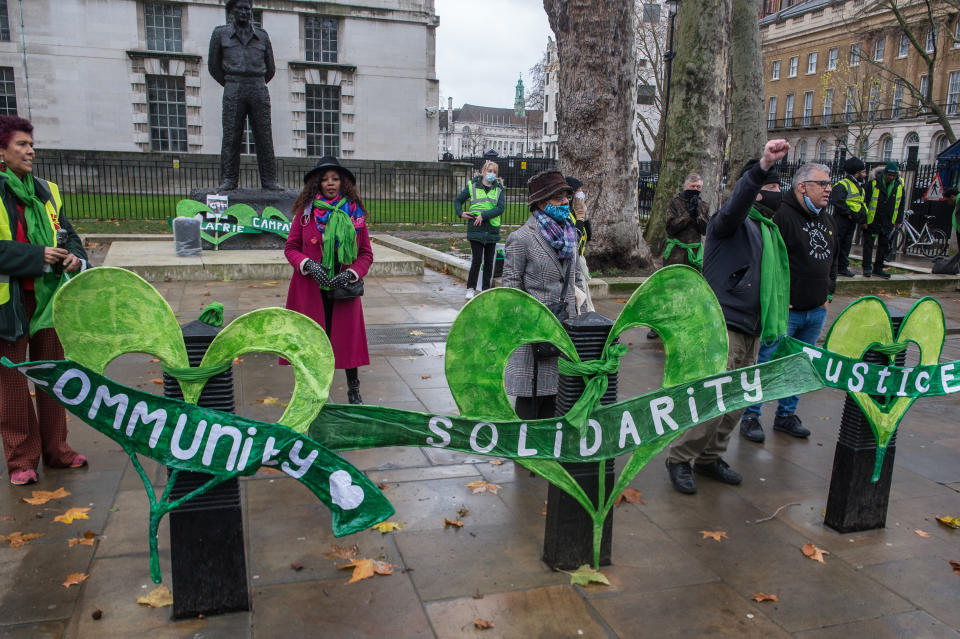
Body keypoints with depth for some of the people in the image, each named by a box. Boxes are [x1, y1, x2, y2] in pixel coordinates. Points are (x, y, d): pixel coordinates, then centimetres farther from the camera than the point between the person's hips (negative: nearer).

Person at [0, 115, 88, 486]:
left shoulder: (46, 192, 10)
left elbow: (67, 235, 12)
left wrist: (75, 257, -8)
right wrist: (38, 257, -20)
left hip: (47, 297, 5)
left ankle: (56, 450, 26)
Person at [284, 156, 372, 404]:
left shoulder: (355, 213, 2)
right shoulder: (305, 211, 0)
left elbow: (366, 254, 4)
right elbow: (291, 248, 5)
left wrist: (351, 273, -12)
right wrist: (308, 265, -13)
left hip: (343, 289, 0)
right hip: (310, 289, 0)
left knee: (348, 337, 5)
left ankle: (354, 392, 22)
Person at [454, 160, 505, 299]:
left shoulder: (499, 189, 8)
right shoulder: (472, 186, 6)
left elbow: (501, 208, -5)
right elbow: (458, 200, 17)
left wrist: (484, 215, -15)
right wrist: (460, 213, -1)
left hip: (492, 229, 2)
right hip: (476, 229, -2)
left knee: (489, 261, 7)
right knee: (477, 260, -6)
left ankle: (486, 289, 18)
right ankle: (471, 288, 7)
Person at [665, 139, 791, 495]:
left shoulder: (768, 230, 20)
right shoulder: (734, 222, -6)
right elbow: (738, 200, -31)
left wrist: (773, 318, 25)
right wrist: (763, 166, -44)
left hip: (751, 329, 9)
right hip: (721, 324, -9)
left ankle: (710, 457, 28)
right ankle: (680, 459, 4)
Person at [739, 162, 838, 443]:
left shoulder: (827, 222, 14)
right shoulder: (782, 216, -14)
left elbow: (832, 261, 25)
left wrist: (827, 294, 15)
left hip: (816, 312, 8)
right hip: (785, 311, -8)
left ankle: (786, 415, 28)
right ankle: (750, 416, 10)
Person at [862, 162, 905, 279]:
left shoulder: (899, 185, 3)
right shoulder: (874, 183, -10)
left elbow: (901, 205, 12)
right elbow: (865, 201, -7)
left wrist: (898, 220, 9)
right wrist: (864, 220, -10)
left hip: (888, 223, 4)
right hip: (872, 221, -4)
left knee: (884, 245, 7)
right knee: (868, 244, 0)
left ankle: (878, 268, 15)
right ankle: (866, 267, 9)